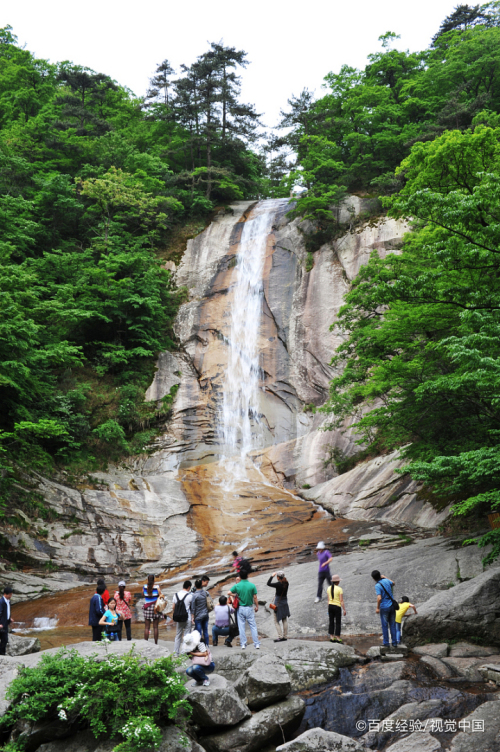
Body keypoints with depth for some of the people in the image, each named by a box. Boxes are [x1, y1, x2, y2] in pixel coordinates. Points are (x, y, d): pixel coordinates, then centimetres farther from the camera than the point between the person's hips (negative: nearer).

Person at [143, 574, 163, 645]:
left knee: (146, 627, 4)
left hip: (147, 608, 1)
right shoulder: (157, 587, -7)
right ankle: (156, 643, 7)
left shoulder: (144, 587, -1)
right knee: (155, 627, 5)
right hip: (156, 608, -1)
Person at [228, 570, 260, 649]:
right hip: (249, 608, -1)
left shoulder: (237, 585, -5)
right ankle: (257, 644, 5)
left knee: (241, 627, 8)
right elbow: (255, 597, -4)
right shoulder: (252, 585, -7)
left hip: (240, 608, 1)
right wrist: (256, 606, 9)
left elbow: (228, 593, -7)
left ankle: (243, 644, 9)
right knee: (253, 626, 6)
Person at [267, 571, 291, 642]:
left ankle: (280, 637, -4)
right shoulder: (286, 583, -3)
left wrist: (272, 576, -10)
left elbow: (268, 584, -19)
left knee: (276, 621, 2)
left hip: (278, 604, -7)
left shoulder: (278, 584, -23)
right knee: (285, 620, 12)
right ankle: (285, 636, 18)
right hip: (285, 603, 7)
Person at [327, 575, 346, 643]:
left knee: (331, 622, 11)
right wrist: (344, 610, -8)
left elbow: (328, 600, 7)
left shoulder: (329, 588, 3)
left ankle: (331, 637, 13)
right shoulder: (339, 589, -12)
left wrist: (329, 608, 14)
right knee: (338, 623, 3)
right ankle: (338, 638, 5)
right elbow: (341, 601, -13)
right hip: (337, 607, -5)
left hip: (330, 606, 5)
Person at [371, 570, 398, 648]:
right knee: (392, 625, 11)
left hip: (384, 607, -5)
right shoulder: (386, 581, 2)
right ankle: (394, 642, 13)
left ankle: (386, 643, 9)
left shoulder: (377, 585, -16)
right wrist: (385, 577, 33)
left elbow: (379, 598, -25)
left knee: (385, 626, 5)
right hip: (392, 606, 5)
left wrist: (377, 608, -13)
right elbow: (393, 583, 27)